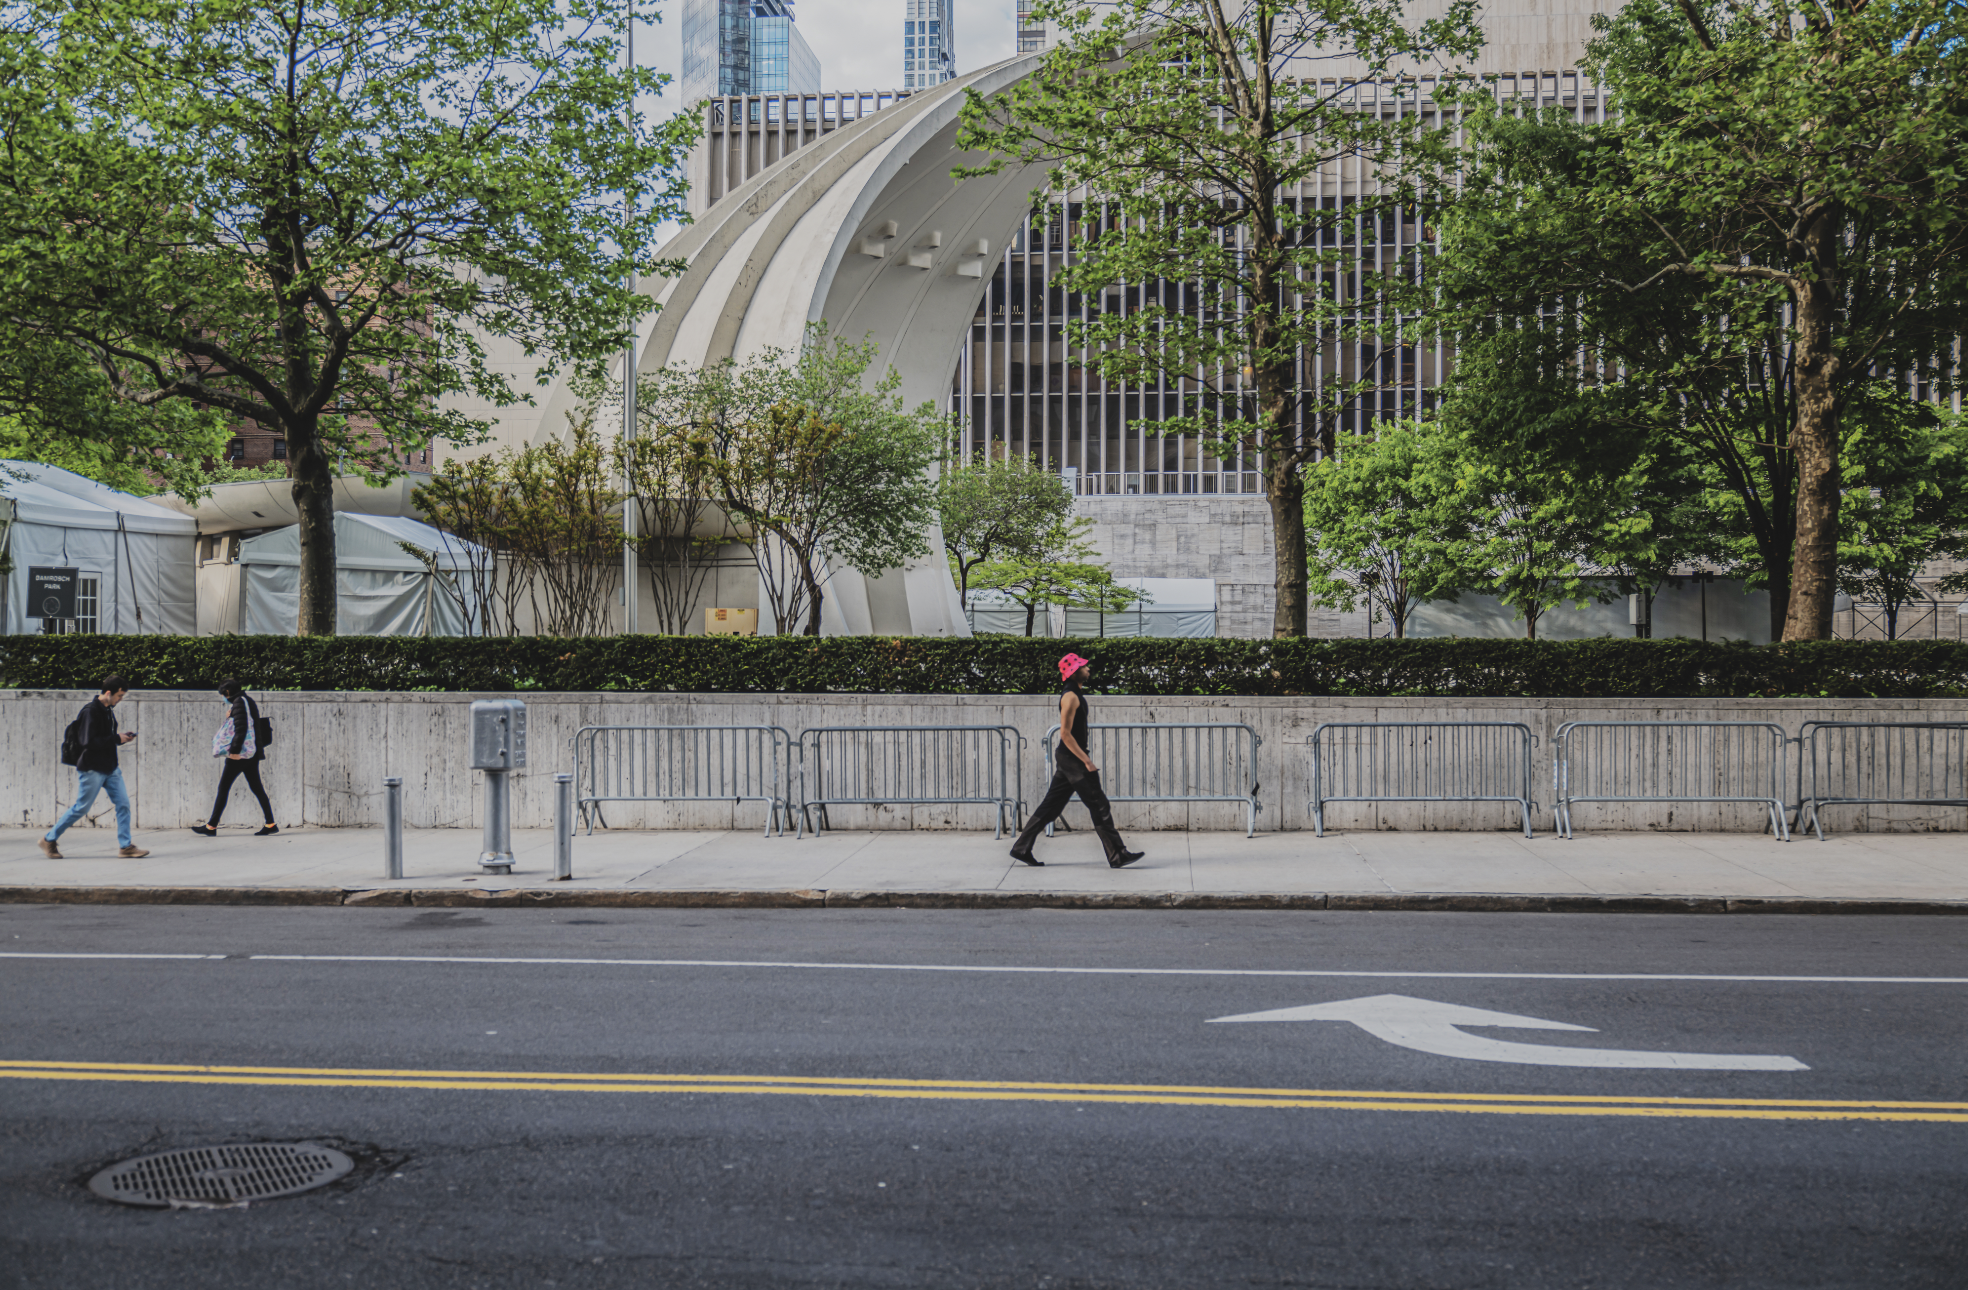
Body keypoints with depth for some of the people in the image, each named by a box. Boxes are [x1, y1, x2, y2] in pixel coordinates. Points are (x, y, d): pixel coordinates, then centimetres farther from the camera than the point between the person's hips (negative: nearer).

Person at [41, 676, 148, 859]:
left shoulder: (108, 710, 10)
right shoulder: (91, 711, -18)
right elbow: (89, 742, -25)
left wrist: (123, 737, 2)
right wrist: (117, 739, -20)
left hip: (110, 768, 8)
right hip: (92, 770, -8)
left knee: (123, 804, 1)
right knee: (81, 808, 2)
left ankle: (126, 845, 4)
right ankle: (49, 839, 19)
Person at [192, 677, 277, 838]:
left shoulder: (239, 702, -11)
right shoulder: (249, 701, 17)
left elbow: (241, 728, -20)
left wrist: (235, 750, -21)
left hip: (241, 753, -9)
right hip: (252, 753, 9)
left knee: (223, 788, -1)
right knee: (256, 788, 7)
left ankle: (211, 826, 4)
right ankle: (270, 824, 2)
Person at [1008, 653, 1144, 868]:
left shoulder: (1074, 694, 16)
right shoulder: (1071, 696, -16)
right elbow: (1065, 733, -22)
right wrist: (1086, 761, -21)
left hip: (1067, 759, 10)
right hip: (1072, 759, -10)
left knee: (1050, 806, 11)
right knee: (1099, 806, -5)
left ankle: (1021, 848, 13)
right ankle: (1117, 855, -1)